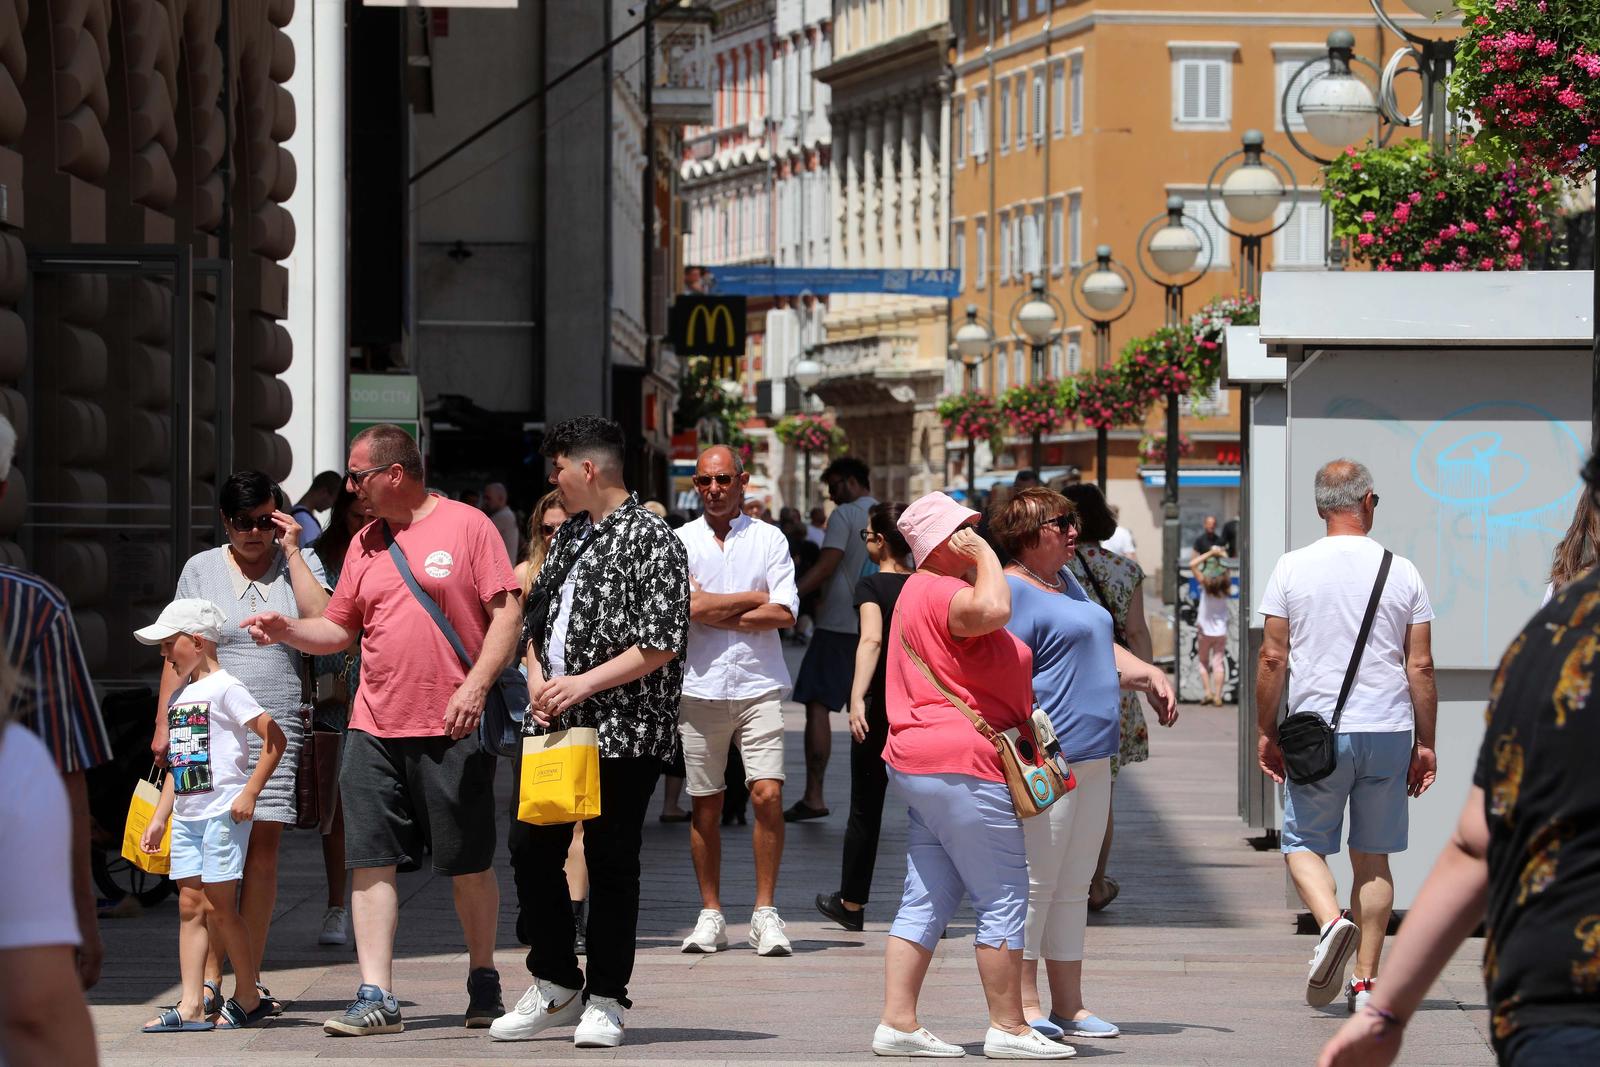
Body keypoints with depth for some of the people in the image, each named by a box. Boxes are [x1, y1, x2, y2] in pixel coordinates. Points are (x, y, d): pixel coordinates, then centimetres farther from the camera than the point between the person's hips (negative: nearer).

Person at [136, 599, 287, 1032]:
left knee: (218, 905, -6)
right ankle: (192, 1007, 0)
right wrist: (160, 817, 18)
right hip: (187, 816, 8)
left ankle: (249, 996, 5)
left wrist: (250, 793, -16)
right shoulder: (178, 697, 17)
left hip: (223, 812, -8)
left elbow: (274, 737, -13)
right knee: (190, 906, 3)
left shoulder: (225, 688, -8)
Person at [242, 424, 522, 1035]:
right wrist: (288, 630, 1)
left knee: (468, 864, 4)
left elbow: (506, 613, -5)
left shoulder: (466, 526, -1)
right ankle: (376, 1000, -4)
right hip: (374, 729, 5)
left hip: (451, 730, -5)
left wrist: (476, 685, -16)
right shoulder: (364, 543, 15)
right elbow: (340, 629, 20)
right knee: (371, 860, -4)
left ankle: (483, 979, 22)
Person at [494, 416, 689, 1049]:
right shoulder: (569, 536, 17)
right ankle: (555, 986, 18)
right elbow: (537, 616, 23)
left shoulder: (651, 540, -8)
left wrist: (584, 683, -18)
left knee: (610, 861, -2)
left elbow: (662, 643, -15)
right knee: (531, 848, 6)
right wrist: (537, 679, 3)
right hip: (557, 726, 8)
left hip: (623, 731, -8)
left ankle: (606, 1000, 7)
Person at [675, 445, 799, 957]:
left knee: (768, 794, -12)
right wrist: (753, 598, -2)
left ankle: (765, 913, -3)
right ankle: (710, 915, 14)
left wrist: (716, 613, -7)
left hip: (758, 685, -1)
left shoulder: (769, 539, 6)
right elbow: (691, 606, -8)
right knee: (705, 805, 4)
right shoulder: (680, 541, 6)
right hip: (700, 688, 1)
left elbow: (784, 612, -6)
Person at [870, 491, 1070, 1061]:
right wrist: (985, 556, -18)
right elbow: (992, 610, -35)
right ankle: (1009, 1028, 0)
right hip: (961, 766, -11)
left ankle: (897, 1020, 5)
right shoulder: (940, 592, -14)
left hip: (920, 767, 11)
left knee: (926, 900, 8)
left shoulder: (922, 592, 21)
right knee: (1003, 901, -4)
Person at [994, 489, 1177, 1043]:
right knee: (1035, 882, -6)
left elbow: (1102, 649, 30)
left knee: (1074, 887, 12)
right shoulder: (1011, 591, -11)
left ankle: (1069, 1005, 17)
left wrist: (1149, 675, 13)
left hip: (1092, 762, 10)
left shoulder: (1065, 581, 20)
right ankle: (1025, 1002, 0)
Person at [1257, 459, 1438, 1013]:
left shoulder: (1293, 569, -1)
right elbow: (1420, 666, 2)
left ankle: (1331, 921, -20)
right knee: (1372, 855, 9)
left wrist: (1266, 732, 9)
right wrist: (1425, 742, 9)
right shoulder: (1402, 572, 2)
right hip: (1390, 730, 2)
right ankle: (1366, 981, 7)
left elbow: (1272, 659, -1)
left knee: (1304, 843, 10)